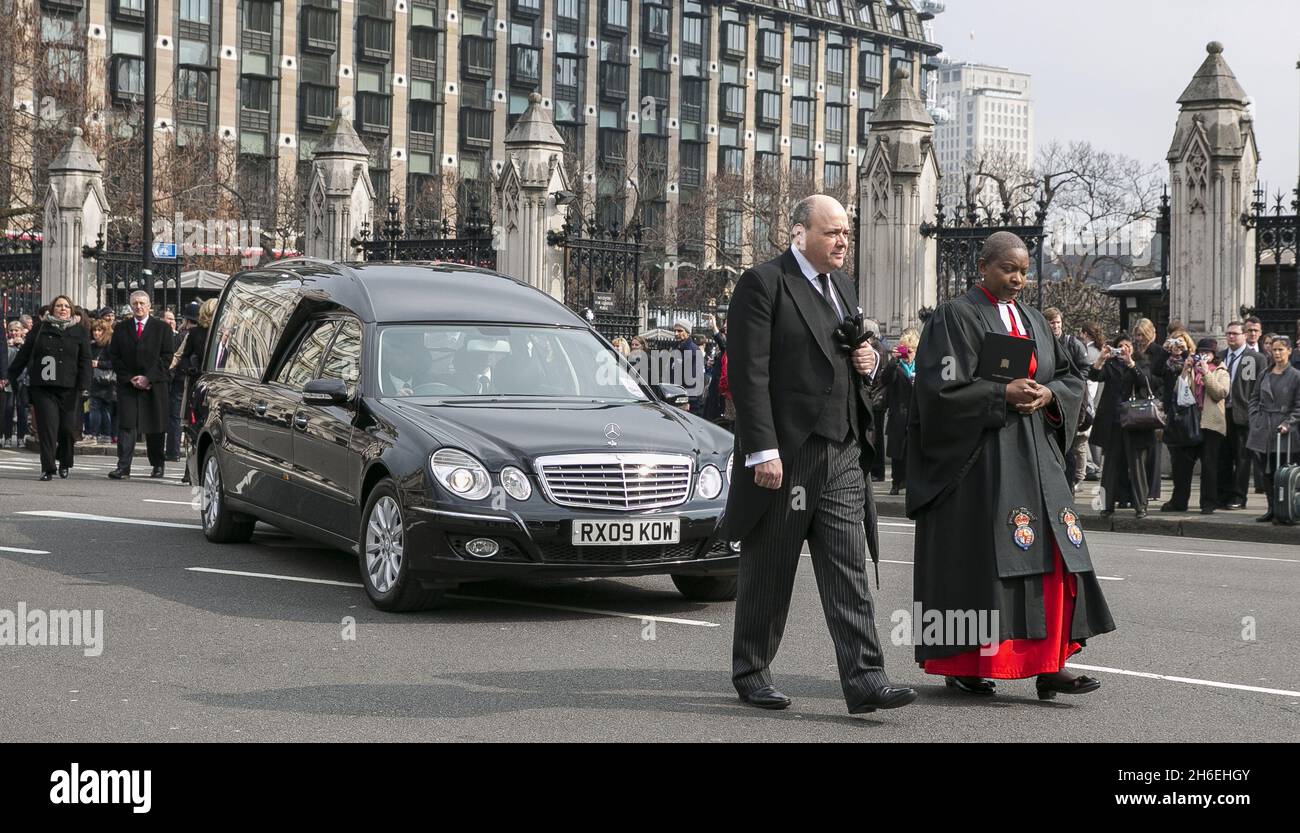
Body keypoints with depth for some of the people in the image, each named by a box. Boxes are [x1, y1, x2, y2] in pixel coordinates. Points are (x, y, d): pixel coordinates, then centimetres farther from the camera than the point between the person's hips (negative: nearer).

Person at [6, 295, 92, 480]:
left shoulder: (79, 331, 9)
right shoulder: (41, 328, 10)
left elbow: (85, 360, 4)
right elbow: (24, 354, 13)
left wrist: (82, 385, -6)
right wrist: (10, 376, 11)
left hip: (69, 388, 0)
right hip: (43, 387, 0)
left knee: (68, 427, -2)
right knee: (47, 426, -6)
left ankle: (64, 463, 22)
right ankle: (48, 468, -3)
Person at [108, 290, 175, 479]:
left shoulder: (162, 328, 4)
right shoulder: (121, 328, 9)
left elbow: (166, 357, -2)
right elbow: (114, 356, 6)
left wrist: (148, 378, -11)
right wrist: (129, 378, -6)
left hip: (154, 385, -1)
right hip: (127, 384, 1)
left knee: (155, 427, 6)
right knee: (126, 425, -9)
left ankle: (157, 465, 20)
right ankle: (123, 467, -12)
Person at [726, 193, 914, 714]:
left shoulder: (841, 286, 17)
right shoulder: (763, 283, -8)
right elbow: (749, 373, -14)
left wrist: (869, 360, 5)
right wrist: (762, 451, -19)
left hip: (842, 455, 6)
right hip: (784, 454, -6)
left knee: (849, 573, -1)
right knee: (768, 573, 5)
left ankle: (864, 680, -4)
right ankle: (750, 673, 19)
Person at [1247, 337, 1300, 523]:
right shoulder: (1265, 375, 12)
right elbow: (1254, 398, 18)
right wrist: (1255, 418, 4)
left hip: (1282, 431, -5)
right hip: (1262, 431, 5)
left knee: (1280, 474, -7)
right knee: (1266, 472, 6)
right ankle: (1272, 510, 14)